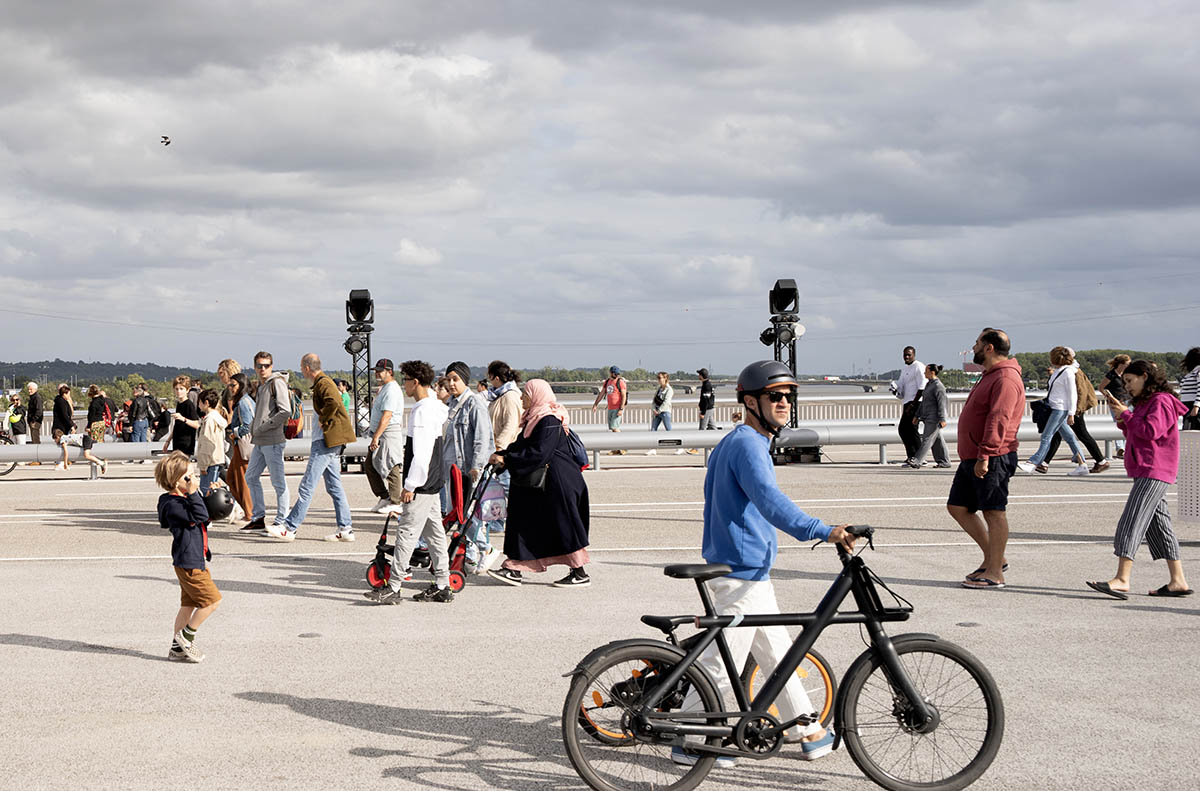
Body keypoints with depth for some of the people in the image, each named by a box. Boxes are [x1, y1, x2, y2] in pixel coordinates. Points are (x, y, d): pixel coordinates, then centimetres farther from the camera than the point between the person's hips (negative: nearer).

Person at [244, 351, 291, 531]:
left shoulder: (277, 383, -9)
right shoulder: (261, 385, 18)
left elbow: (285, 412, -19)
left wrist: (262, 428, -15)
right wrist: (253, 429, 11)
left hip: (273, 441, -10)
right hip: (259, 442, 10)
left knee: (278, 481, -4)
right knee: (251, 477, 13)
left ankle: (280, 521, 1)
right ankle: (259, 518, 21)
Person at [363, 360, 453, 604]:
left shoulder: (423, 411, -18)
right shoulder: (435, 406, 13)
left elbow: (421, 453, -22)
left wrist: (410, 485, -19)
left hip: (421, 485, -10)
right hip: (431, 483, 10)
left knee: (406, 533, -7)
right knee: (434, 532, 11)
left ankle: (393, 588, -6)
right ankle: (442, 586, 14)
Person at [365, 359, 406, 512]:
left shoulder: (391, 390, -16)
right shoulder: (383, 388, 18)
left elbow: (386, 416, -24)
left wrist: (376, 436, -26)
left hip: (389, 435, -11)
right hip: (379, 435, 11)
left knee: (391, 468, -6)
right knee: (370, 467, 12)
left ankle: (394, 502, -1)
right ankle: (384, 497, 18)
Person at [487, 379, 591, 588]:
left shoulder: (550, 421, -18)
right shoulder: (534, 419, 12)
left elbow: (538, 453, -25)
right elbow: (521, 446, 17)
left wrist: (506, 459, -21)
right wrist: (501, 454, 1)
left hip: (557, 483, -10)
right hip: (537, 484, 10)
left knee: (563, 527, -3)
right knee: (525, 522, 8)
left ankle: (580, 574, 6)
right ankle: (514, 570, 10)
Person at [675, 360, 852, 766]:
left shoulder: (730, 444, 15)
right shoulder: (747, 444, -18)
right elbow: (769, 500, -34)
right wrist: (823, 531, -43)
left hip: (749, 570, 11)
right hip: (742, 573, -11)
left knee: (776, 653, 16)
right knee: (723, 667, -3)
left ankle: (809, 732, 23)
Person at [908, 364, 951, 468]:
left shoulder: (938, 386, -14)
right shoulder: (929, 384, 16)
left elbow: (942, 404, -18)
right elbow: (923, 402, 22)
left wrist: (942, 419, -22)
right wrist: (917, 415, 22)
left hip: (934, 418, -10)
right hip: (927, 418, 10)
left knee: (927, 439, -9)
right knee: (937, 440, 12)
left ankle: (916, 461, -13)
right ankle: (944, 461, 17)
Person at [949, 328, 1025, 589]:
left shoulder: (1006, 379, -15)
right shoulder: (990, 376, 20)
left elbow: (998, 420, -24)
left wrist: (985, 456, -29)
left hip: (993, 459, -11)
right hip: (972, 459, 11)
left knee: (993, 511, -6)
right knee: (957, 507, 11)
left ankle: (995, 573, -2)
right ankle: (993, 558, 18)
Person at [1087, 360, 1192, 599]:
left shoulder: (1162, 402, -9)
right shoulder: (1145, 402, 22)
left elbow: (1150, 430, -21)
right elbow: (1134, 434, 23)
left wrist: (1126, 414, -10)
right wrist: (1121, 412, 11)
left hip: (1154, 473, -11)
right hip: (1146, 472, 11)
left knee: (1131, 522, -16)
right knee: (1158, 525, 10)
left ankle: (1122, 579, -23)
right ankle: (1178, 581, 11)